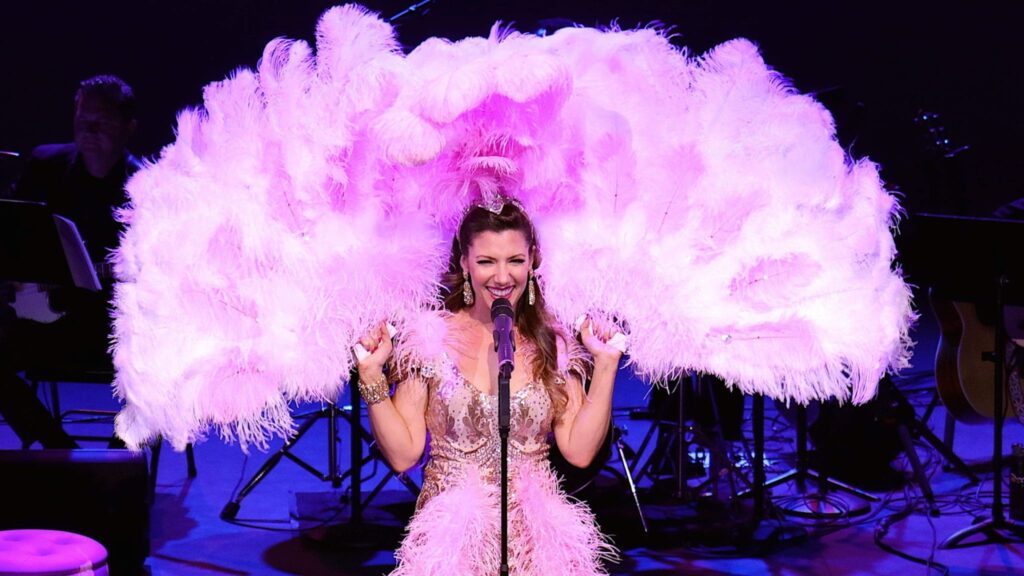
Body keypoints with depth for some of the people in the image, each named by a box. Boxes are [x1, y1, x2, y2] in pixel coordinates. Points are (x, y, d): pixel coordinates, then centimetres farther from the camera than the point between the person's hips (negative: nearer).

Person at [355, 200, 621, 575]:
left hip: (538, 539, 2)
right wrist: (371, 373, -11)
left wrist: (606, 365, -2)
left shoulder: (554, 346, 5)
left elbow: (579, 450, 0)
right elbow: (402, 454, -3)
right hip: (450, 539, -2)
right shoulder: (430, 340, -1)